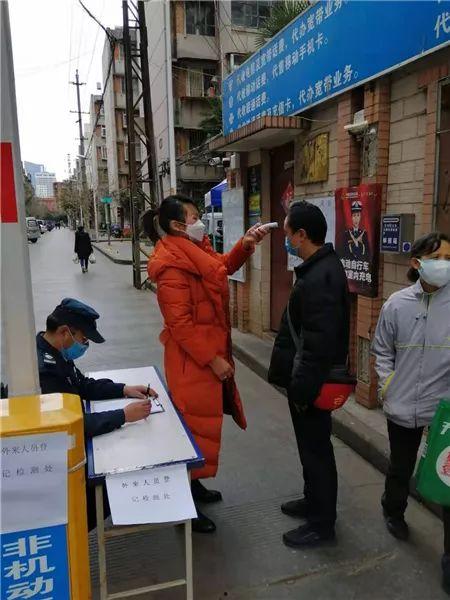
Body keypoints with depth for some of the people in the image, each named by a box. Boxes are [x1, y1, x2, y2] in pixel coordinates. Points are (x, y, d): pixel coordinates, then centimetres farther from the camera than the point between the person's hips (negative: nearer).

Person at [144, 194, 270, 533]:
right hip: (193, 359, -10)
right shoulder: (172, 265, -21)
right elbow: (180, 323, -24)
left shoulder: (194, 251, 8)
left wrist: (246, 245, 8)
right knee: (196, 425, 1)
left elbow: (223, 267, 25)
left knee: (203, 421, 20)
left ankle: (192, 484, 38)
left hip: (210, 352, 10)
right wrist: (213, 359, -21)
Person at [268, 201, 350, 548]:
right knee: (311, 446, 23)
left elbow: (319, 343, -27)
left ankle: (322, 524, 23)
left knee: (316, 449, 5)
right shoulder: (322, 267, 8)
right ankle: (314, 501, 41)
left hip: (313, 382, -10)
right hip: (311, 377, 10)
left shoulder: (320, 277, -25)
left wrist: (301, 389, -20)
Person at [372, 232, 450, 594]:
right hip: (403, 406, 2)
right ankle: (394, 512, 51)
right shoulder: (397, 304, -5)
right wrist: (387, 383, -4)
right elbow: (382, 349, 6)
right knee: (401, 467, 22)